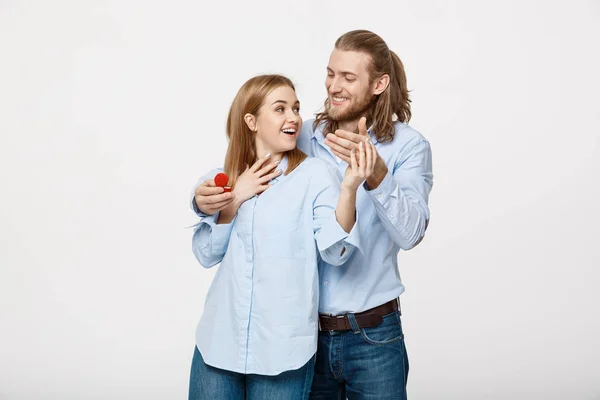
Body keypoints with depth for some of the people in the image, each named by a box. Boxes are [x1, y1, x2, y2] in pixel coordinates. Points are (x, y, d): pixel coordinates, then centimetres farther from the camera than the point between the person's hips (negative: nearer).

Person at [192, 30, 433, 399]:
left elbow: (410, 233, -18)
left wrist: (375, 172, -34)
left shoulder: (408, 145, -6)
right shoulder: (302, 138, 1)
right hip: (304, 332, 2)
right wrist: (205, 197, -22)